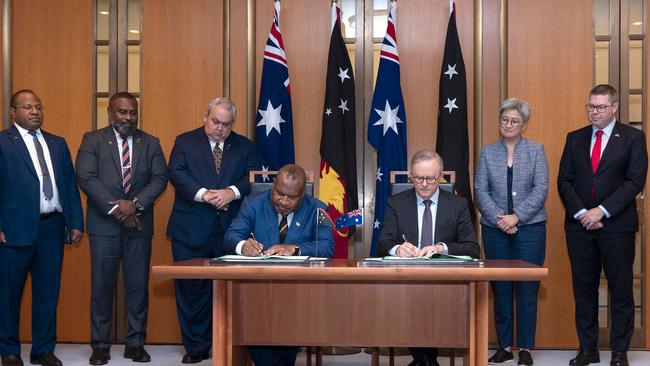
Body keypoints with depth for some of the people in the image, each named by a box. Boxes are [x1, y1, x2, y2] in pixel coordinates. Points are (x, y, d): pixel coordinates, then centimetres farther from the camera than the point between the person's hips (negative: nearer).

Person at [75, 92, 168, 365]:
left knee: (138, 286, 5)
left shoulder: (150, 143, 9)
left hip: (139, 224, 2)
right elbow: (86, 178, -8)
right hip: (104, 225, -2)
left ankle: (135, 344, 14)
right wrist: (115, 209, -15)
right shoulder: (92, 141, 3)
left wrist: (135, 204, -15)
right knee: (102, 285, 2)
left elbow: (160, 178, 0)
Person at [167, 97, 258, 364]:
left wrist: (232, 191, -18)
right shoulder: (185, 142, 8)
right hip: (192, 232, -1)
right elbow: (176, 173, -7)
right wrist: (204, 194, -21)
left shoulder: (244, 146, 13)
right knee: (191, 289, 3)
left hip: (230, 231, 1)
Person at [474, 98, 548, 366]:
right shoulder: (488, 152, 9)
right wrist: (499, 218, -11)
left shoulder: (536, 151, 5)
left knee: (527, 289, 0)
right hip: (495, 229, 2)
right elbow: (480, 190, 2)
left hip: (530, 228, -2)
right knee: (500, 288, 6)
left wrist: (516, 216, -14)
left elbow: (541, 189, -3)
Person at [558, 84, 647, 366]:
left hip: (617, 226, -3)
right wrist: (581, 213, -8)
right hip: (580, 225, 3)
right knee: (584, 288, 7)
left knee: (620, 289, 3)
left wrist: (601, 211, -15)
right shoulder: (575, 138, 11)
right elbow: (564, 181, 6)